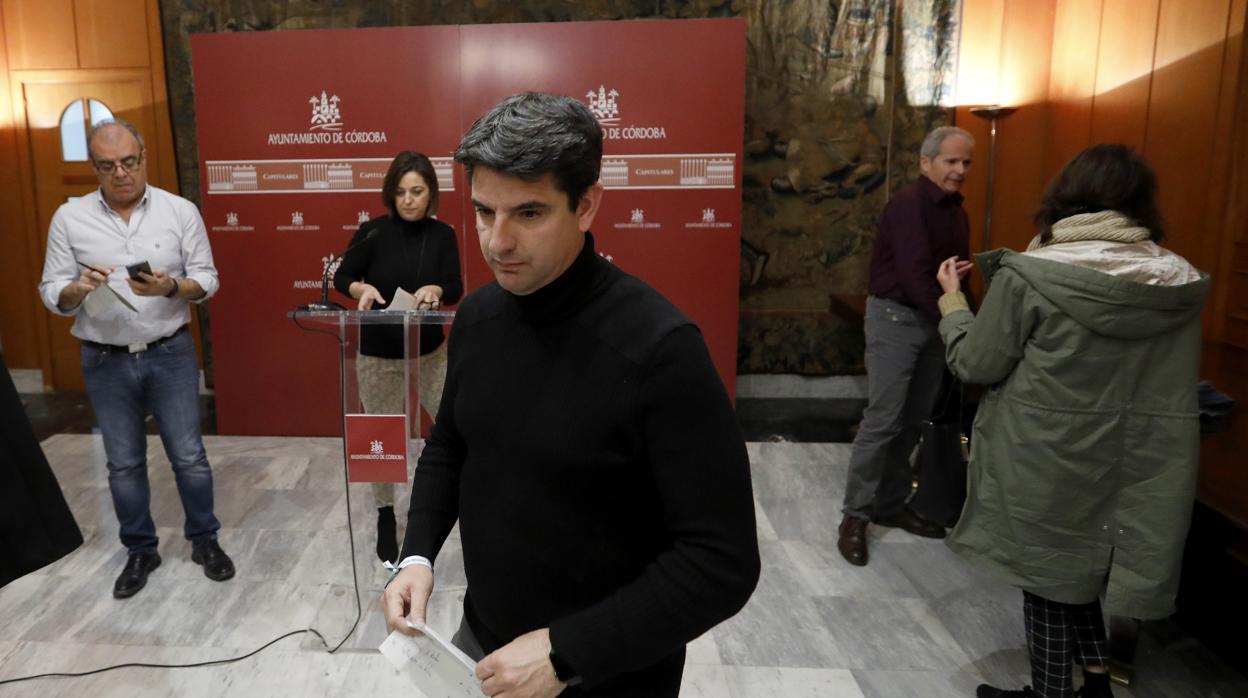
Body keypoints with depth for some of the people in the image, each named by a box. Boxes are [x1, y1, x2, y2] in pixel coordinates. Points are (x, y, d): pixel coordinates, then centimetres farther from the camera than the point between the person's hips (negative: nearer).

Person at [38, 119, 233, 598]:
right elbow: (52, 295, 1)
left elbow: (207, 280, -2)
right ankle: (141, 551, 28)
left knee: (188, 455, 6)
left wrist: (172, 288, -23)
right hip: (106, 361, 1)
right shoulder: (69, 219, -1)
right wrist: (78, 289, -22)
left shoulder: (181, 211, -3)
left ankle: (204, 540, 24)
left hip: (171, 354, -1)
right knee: (124, 464, 12)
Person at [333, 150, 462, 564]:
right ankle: (385, 516, 29)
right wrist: (362, 288, -22)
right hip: (379, 355, -1)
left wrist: (435, 290, -29)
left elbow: (456, 289, -7)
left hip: (431, 352, 2)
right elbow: (341, 277, 0)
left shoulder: (443, 235, -4)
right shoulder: (373, 232, -10)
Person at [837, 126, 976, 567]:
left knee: (912, 421, 12)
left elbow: (955, 268, 8)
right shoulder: (908, 205, -14)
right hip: (895, 317, -8)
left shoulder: (956, 210, 12)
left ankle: (891, 504, 24)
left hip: (933, 320, 8)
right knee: (882, 420, -8)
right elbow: (913, 273, -23)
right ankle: (855, 515, 1)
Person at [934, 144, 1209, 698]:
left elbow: (975, 364, -8)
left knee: (1049, 575, 14)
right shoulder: (1181, 283, -1)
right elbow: (1169, 383, 5)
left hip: (1048, 462, -4)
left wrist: (952, 301, 7)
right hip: (1141, 470, 4)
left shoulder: (1028, 275, -15)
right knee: (1079, 564, 25)